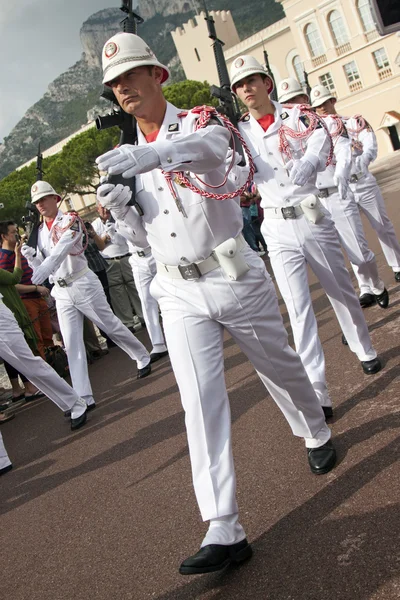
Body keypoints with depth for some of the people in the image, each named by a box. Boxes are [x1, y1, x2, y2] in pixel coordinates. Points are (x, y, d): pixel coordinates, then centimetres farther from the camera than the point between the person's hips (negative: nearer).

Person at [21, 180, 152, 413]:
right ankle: (84, 397, 1)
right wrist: (31, 256, -10)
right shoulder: (40, 232, 12)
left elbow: (63, 246, -27)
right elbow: (40, 267, 12)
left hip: (83, 284, -5)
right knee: (72, 344, 0)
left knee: (111, 326, 8)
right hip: (61, 292, 6)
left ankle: (143, 358, 32)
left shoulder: (70, 219, -8)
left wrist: (45, 268, -42)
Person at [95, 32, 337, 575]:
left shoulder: (198, 121, -4)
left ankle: (316, 434, 47)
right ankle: (225, 530, -4)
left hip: (235, 277, -3)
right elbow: (149, 230, 14)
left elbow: (210, 146, -31)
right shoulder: (129, 157, 11)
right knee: (200, 400, -6)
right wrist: (120, 209, -8)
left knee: (279, 365, 15)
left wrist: (154, 153, -53)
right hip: (181, 295, 3)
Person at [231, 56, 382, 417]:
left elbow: (320, 142, -16)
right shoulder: (240, 133, 6)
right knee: (298, 309, -2)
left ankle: (365, 350, 41)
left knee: (342, 291, 14)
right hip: (278, 230, 1)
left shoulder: (297, 117, 1)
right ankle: (317, 393, 1)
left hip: (312, 219, 0)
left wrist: (309, 162, -34)